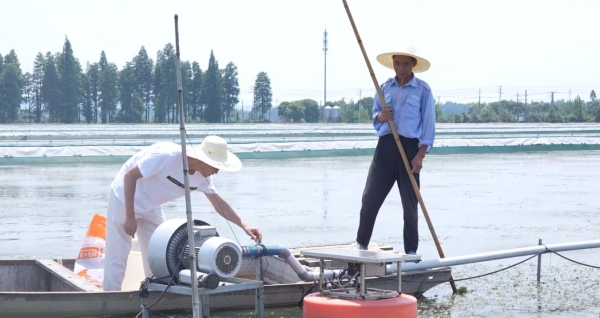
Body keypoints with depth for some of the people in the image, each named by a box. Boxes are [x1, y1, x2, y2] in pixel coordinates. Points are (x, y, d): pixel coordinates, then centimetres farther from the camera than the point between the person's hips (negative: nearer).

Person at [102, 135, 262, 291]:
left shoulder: (202, 176, -11)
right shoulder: (167, 155, -33)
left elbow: (219, 203, -2)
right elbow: (129, 175, -29)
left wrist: (244, 225, -13)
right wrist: (130, 217, -27)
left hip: (149, 207, 7)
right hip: (124, 198, -7)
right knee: (117, 257, -6)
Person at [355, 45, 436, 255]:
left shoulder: (422, 90, -1)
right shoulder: (385, 87, 11)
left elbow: (428, 124, -3)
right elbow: (374, 115, 19)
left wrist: (420, 155, -12)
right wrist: (380, 116, -7)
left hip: (409, 147, -3)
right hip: (386, 145, 3)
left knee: (410, 202, 3)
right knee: (370, 197, -1)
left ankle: (411, 251, 11)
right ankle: (361, 243, 9)